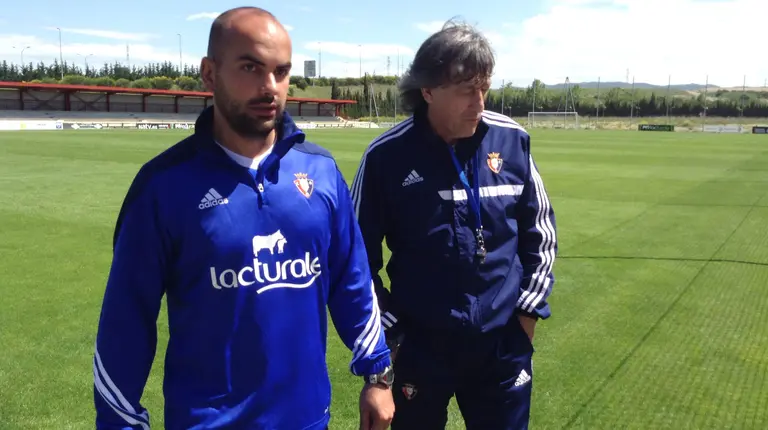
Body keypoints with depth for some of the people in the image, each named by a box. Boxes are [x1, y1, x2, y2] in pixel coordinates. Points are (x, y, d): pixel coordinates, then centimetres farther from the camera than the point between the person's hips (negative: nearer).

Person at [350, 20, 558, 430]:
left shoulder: (512, 141, -5)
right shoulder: (386, 155, -11)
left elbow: (540, 231, 7)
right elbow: (359, 253, -3)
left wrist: (528, 309, 4)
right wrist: (389, 331, -2)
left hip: (504, 345, 2)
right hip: (419, 347, -1)